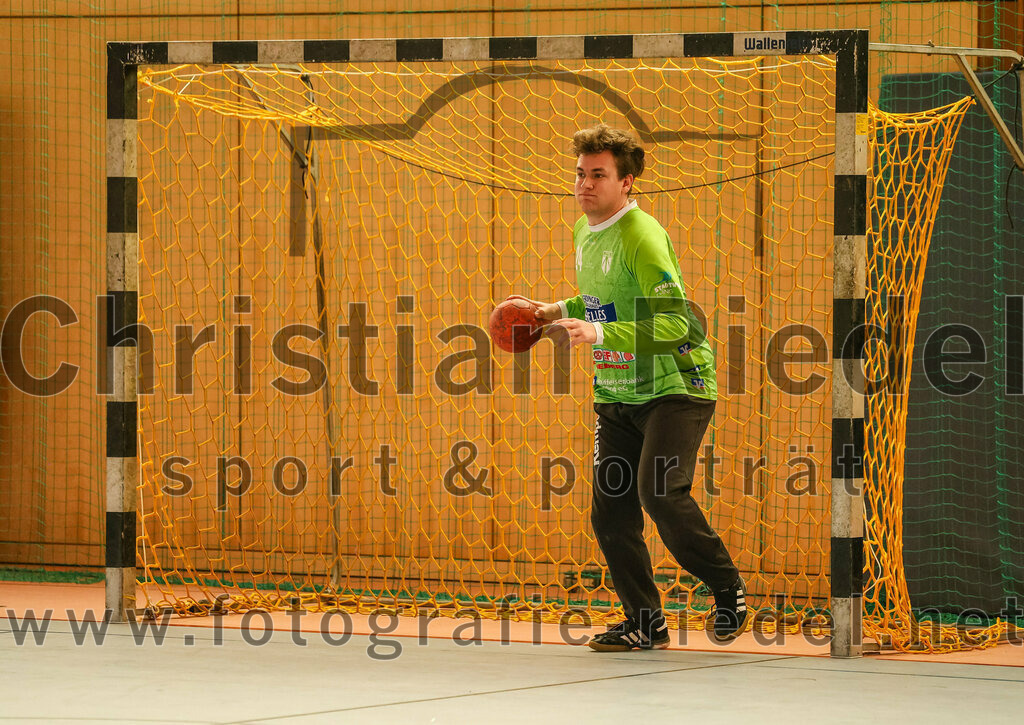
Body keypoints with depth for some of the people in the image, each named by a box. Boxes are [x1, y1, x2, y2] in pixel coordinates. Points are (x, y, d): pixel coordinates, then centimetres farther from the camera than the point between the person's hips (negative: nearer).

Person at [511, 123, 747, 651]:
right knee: (610, 514, 1)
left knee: (660, 492, -24)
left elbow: (675, 324, -27)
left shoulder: (642, 237, -19)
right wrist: (561, 310, 11)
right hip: (616, 394, 8)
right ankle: (645, 623, 14)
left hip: (674, 387, -8)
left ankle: (727, 588, -3)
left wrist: (599, 334, -35)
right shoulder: (584, 231, 8)